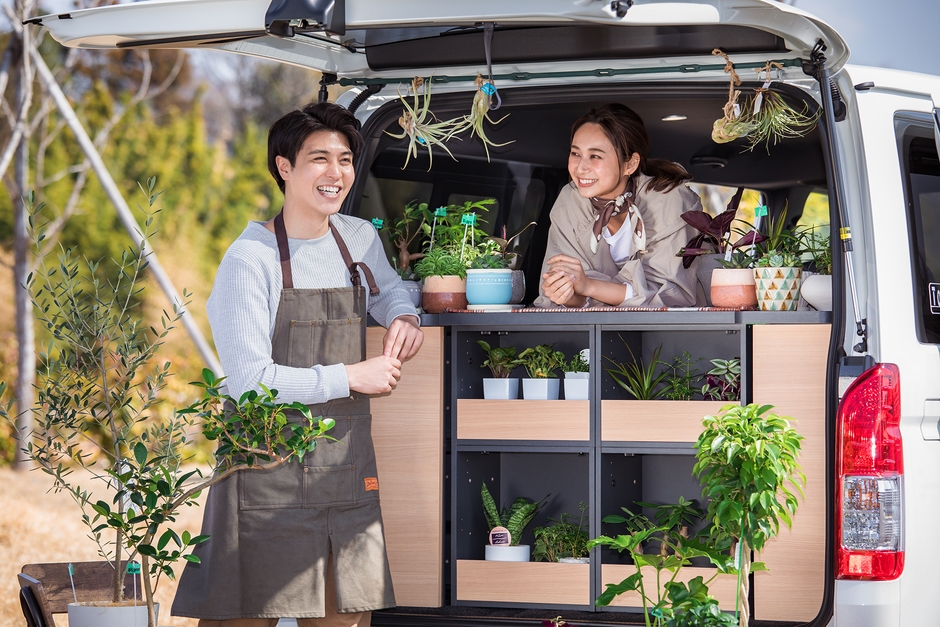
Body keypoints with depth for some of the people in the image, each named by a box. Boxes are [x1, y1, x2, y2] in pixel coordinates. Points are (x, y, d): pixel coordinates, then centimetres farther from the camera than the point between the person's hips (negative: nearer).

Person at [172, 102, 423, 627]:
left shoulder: (360, 239, 9)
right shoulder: (251, 258, -11)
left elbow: (387, 288, 34)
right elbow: (250, 380, -17)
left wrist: (403, 317, 10)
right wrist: (351, 377, -13)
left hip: (346, 464, 6)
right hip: (269, 466, -6)